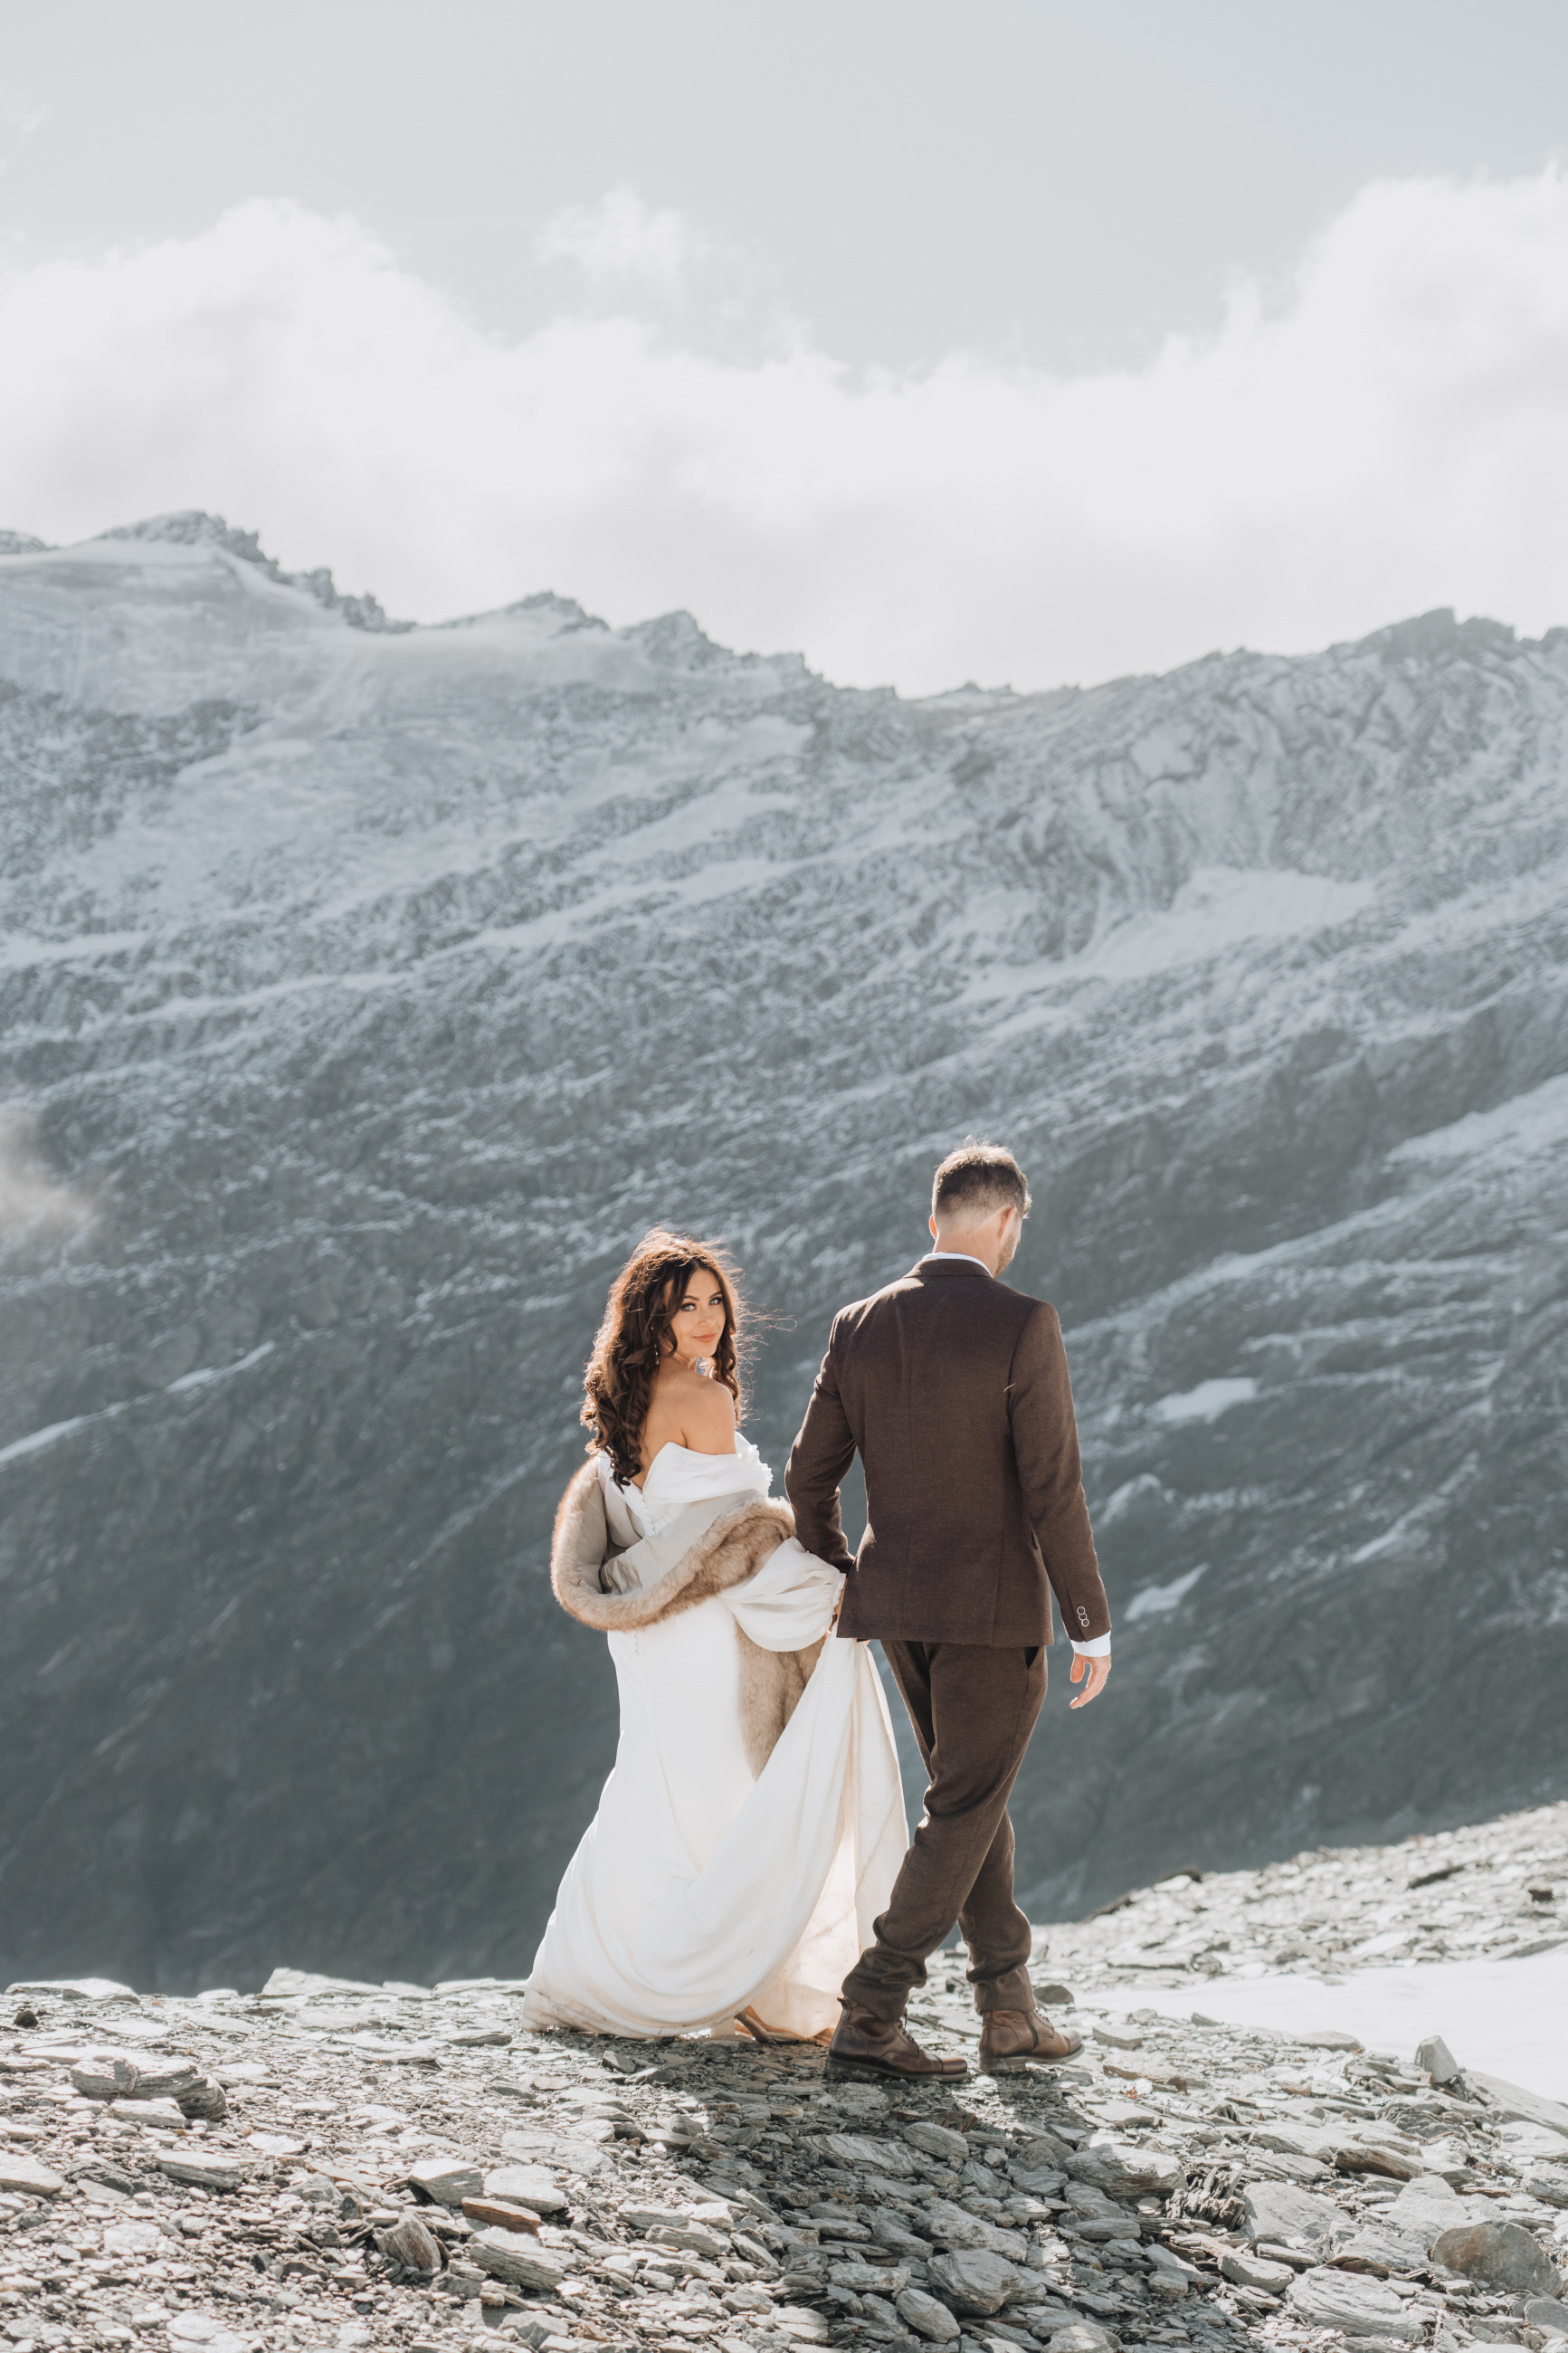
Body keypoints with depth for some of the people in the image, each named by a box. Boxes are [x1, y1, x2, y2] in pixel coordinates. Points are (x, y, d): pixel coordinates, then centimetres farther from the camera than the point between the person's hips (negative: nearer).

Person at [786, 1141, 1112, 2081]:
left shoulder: (860, 1326, 3)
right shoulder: (1023, 1326, -14)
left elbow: (810, 1475, 7)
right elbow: (1053, 1488, -16)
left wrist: (838, 1582, 22)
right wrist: (1093, 1623, -8)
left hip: (898, 1599, 6)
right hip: (993, 1605, -6)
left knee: (974, 1795, 18)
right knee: (963, 1816, 1)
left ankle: (1010, 2011, 22)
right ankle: (870, 2017, -4)